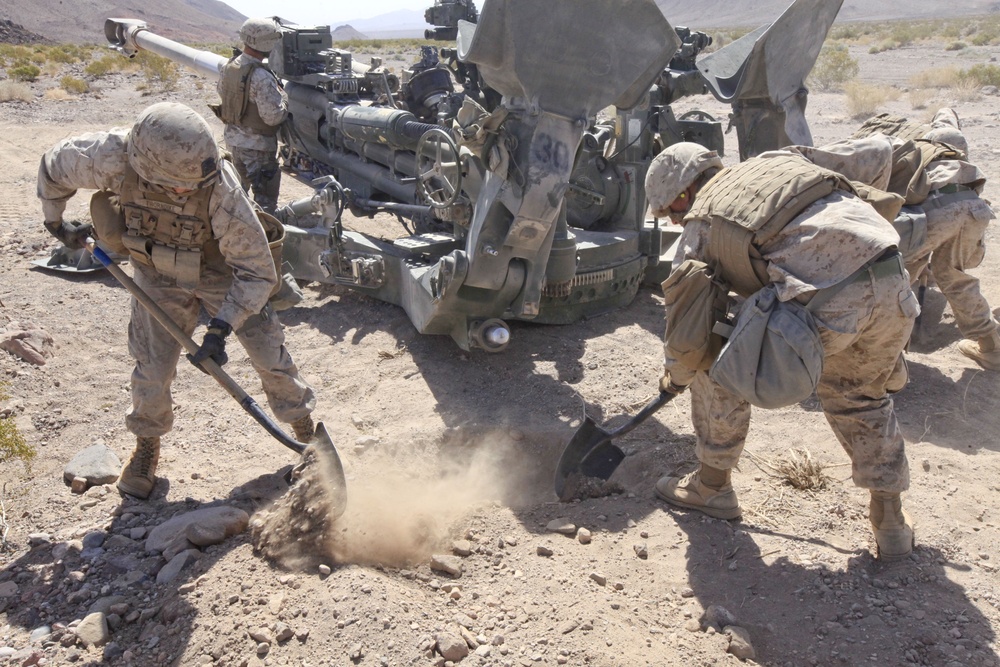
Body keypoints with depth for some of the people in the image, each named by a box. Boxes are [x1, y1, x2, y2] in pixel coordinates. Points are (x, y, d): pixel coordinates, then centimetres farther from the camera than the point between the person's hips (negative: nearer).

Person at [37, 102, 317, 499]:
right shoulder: (111, 158, -32)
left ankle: (304, 429, 26)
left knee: (270, 356, 2)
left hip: (221, 271, -1)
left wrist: (220, 329, -34)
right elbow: (53, 168, -7)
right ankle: (147, 445, 34)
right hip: (158, 276, 2)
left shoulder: (220, 188, -38)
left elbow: (257, 271, -30)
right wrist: (56, 222, 7)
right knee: (152, 370, 5)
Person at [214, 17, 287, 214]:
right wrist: (283, 96, -9)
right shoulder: (261, 77, -26)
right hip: (258, 144, -9)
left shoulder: (228, 67, 0)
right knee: (265, 197, -1)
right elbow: (273, 116, -25)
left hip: (233, 137, 9)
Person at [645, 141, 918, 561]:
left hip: (826, 302, -7)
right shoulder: (781, 160, 28)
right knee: (861, 396, 31)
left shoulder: (702, 224, 12)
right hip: (895, 285, 7)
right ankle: (890, 519, 32)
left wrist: (676, 374, 35)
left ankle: (713, 485, 29)